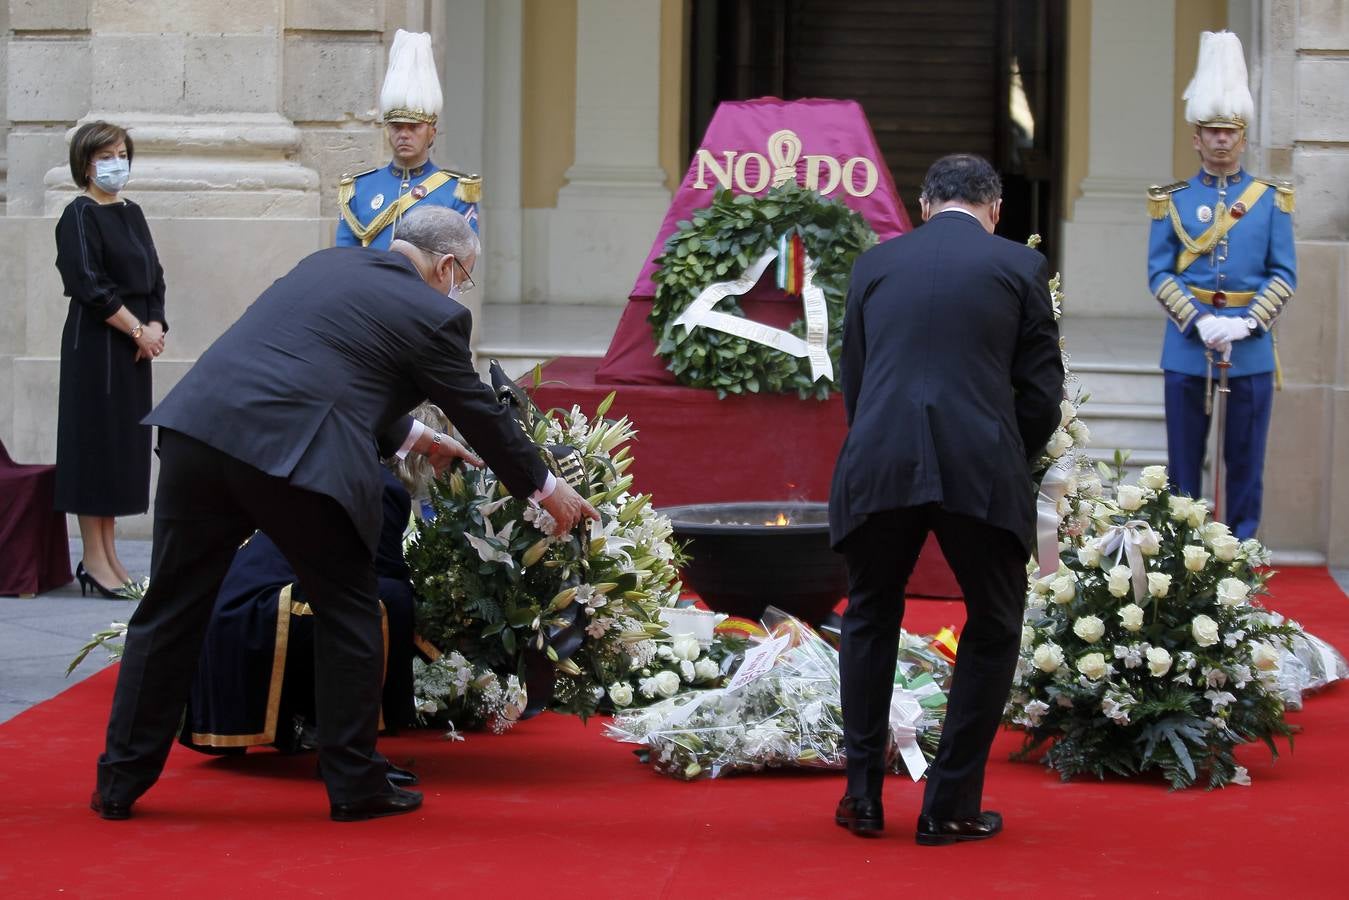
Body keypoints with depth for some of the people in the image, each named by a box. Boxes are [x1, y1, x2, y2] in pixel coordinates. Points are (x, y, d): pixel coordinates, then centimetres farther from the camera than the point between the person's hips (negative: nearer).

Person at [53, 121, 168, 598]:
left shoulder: (131, 214, 14)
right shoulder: (80, 216, -8)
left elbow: (154, 278, 14)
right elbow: (91, 287, -16)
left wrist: (155, 327, -3)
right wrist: (138, 330, -13)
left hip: (135, 344, 8)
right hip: (94, 344, -8)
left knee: (125, 445, 8)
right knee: (95, 439, -5)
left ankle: (108, 555, 14)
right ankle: (94, 561, -2)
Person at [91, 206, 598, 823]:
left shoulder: (328, 263, 24)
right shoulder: (432, 315, 5)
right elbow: (482, 415, 14)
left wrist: (411, 435, 46)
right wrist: (544, 489, 29)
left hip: (197, 426, 6)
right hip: (290, 455, -6)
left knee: (171, 610, 13)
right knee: (347, 610, 13)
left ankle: (120, 782, 19)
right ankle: (355, 784, 17)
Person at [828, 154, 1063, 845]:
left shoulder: (875, 264, 14)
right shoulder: (1020, 266, 8)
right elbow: (1041, 392, 6)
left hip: (878, 467, 2)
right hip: (982, 470, -2)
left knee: (870, 620, 23)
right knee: (993, 629, 15)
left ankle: (863, 798, 21)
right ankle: (949, 806, 11)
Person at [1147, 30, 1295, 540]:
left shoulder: (1271, 199, 5)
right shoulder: (1171, 200, 4)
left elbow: (1284, 275, 1)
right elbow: (1161, 274, 0)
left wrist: (1246, 323, -14)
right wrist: (1200, 323, -15)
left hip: (1252, 350, 0)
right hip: (1187, 349, 0)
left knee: (1246, 461, 4)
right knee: (1183, 462, 5)